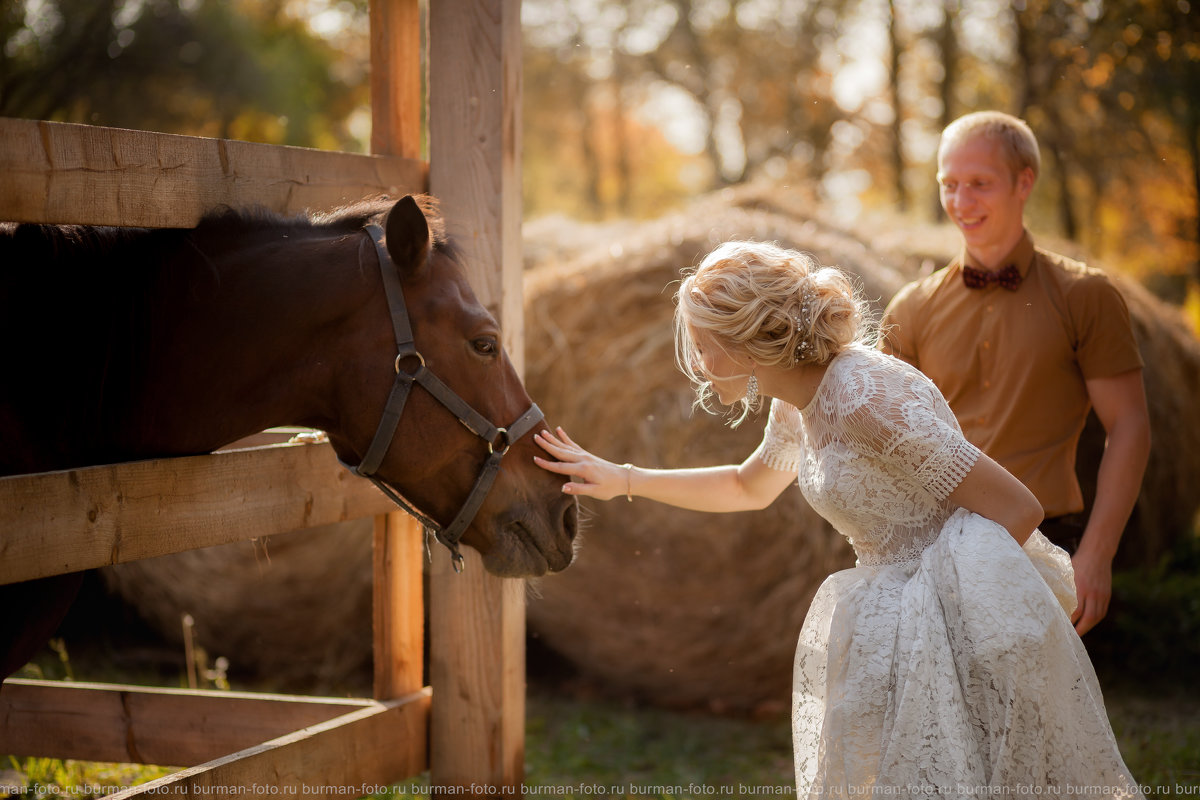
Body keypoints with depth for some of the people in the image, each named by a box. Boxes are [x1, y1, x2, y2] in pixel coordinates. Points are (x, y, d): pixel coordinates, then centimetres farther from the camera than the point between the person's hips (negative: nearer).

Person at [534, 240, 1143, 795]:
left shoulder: (866, 402, -24)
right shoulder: (797, 406, 5)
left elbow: (1018, 509, -23)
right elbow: (750, 487, 28)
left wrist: (940, 588, -12)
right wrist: (622, 480, 22)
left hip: (961, 636, -9)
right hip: (899, 628, 9)